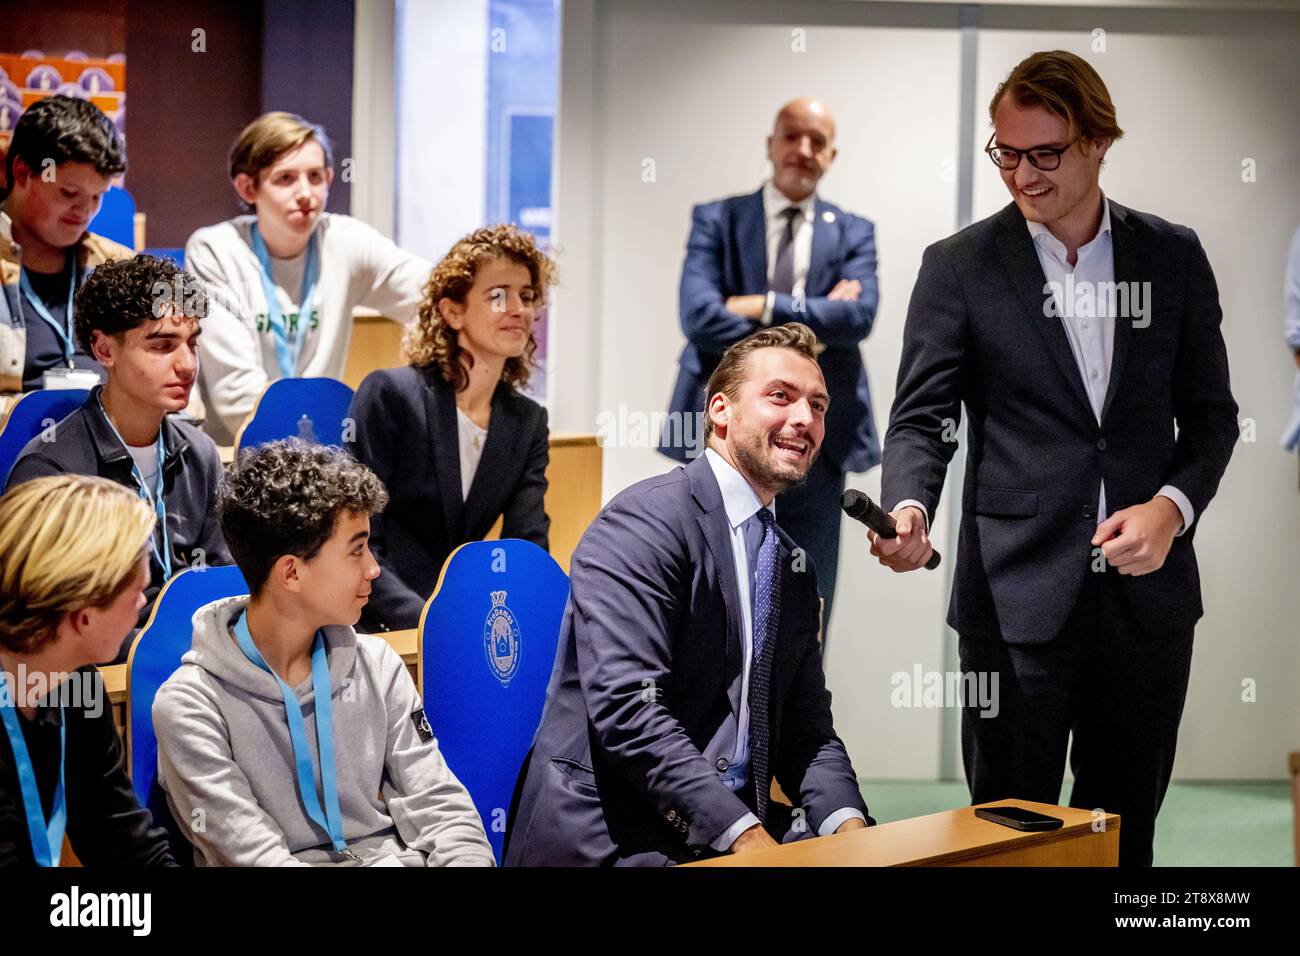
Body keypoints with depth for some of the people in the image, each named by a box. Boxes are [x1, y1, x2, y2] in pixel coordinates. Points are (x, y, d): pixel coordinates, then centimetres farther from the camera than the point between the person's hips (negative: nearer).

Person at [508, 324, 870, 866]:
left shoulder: (794, 572, 17)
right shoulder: (645, 521, -10)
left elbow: (808, 732, 14)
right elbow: (627, 707, -20)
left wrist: (847, 821, -7)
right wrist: (746, 835, -23)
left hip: (737, 822, 8)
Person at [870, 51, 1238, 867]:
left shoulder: (1173, 256, 6)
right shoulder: (959, 265, 0)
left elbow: (1211, 413, 10)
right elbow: (921, 418, -4)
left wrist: (1173, 506, -8)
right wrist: (908, 509, -24)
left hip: (1147, 591, 2)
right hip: (1019, 595, -2)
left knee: (1126, 831, 13)